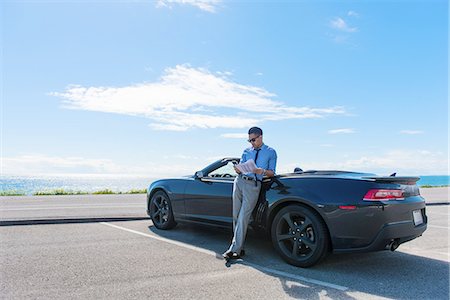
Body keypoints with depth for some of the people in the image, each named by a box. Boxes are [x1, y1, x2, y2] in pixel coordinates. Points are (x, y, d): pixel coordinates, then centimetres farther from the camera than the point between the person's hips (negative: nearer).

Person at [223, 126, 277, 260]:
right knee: (236, 216, 4)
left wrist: (263, 171, -16)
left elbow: (272, 173, 5)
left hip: (253, 185, -5)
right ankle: (239, 247, 12)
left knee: (243, 218, -11)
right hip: (240, 181, 5)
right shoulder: (247, 151, 19)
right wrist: (238, 170, -9)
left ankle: (235, 249, -9)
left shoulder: (270, 152, 8)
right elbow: (241, 167, 15)